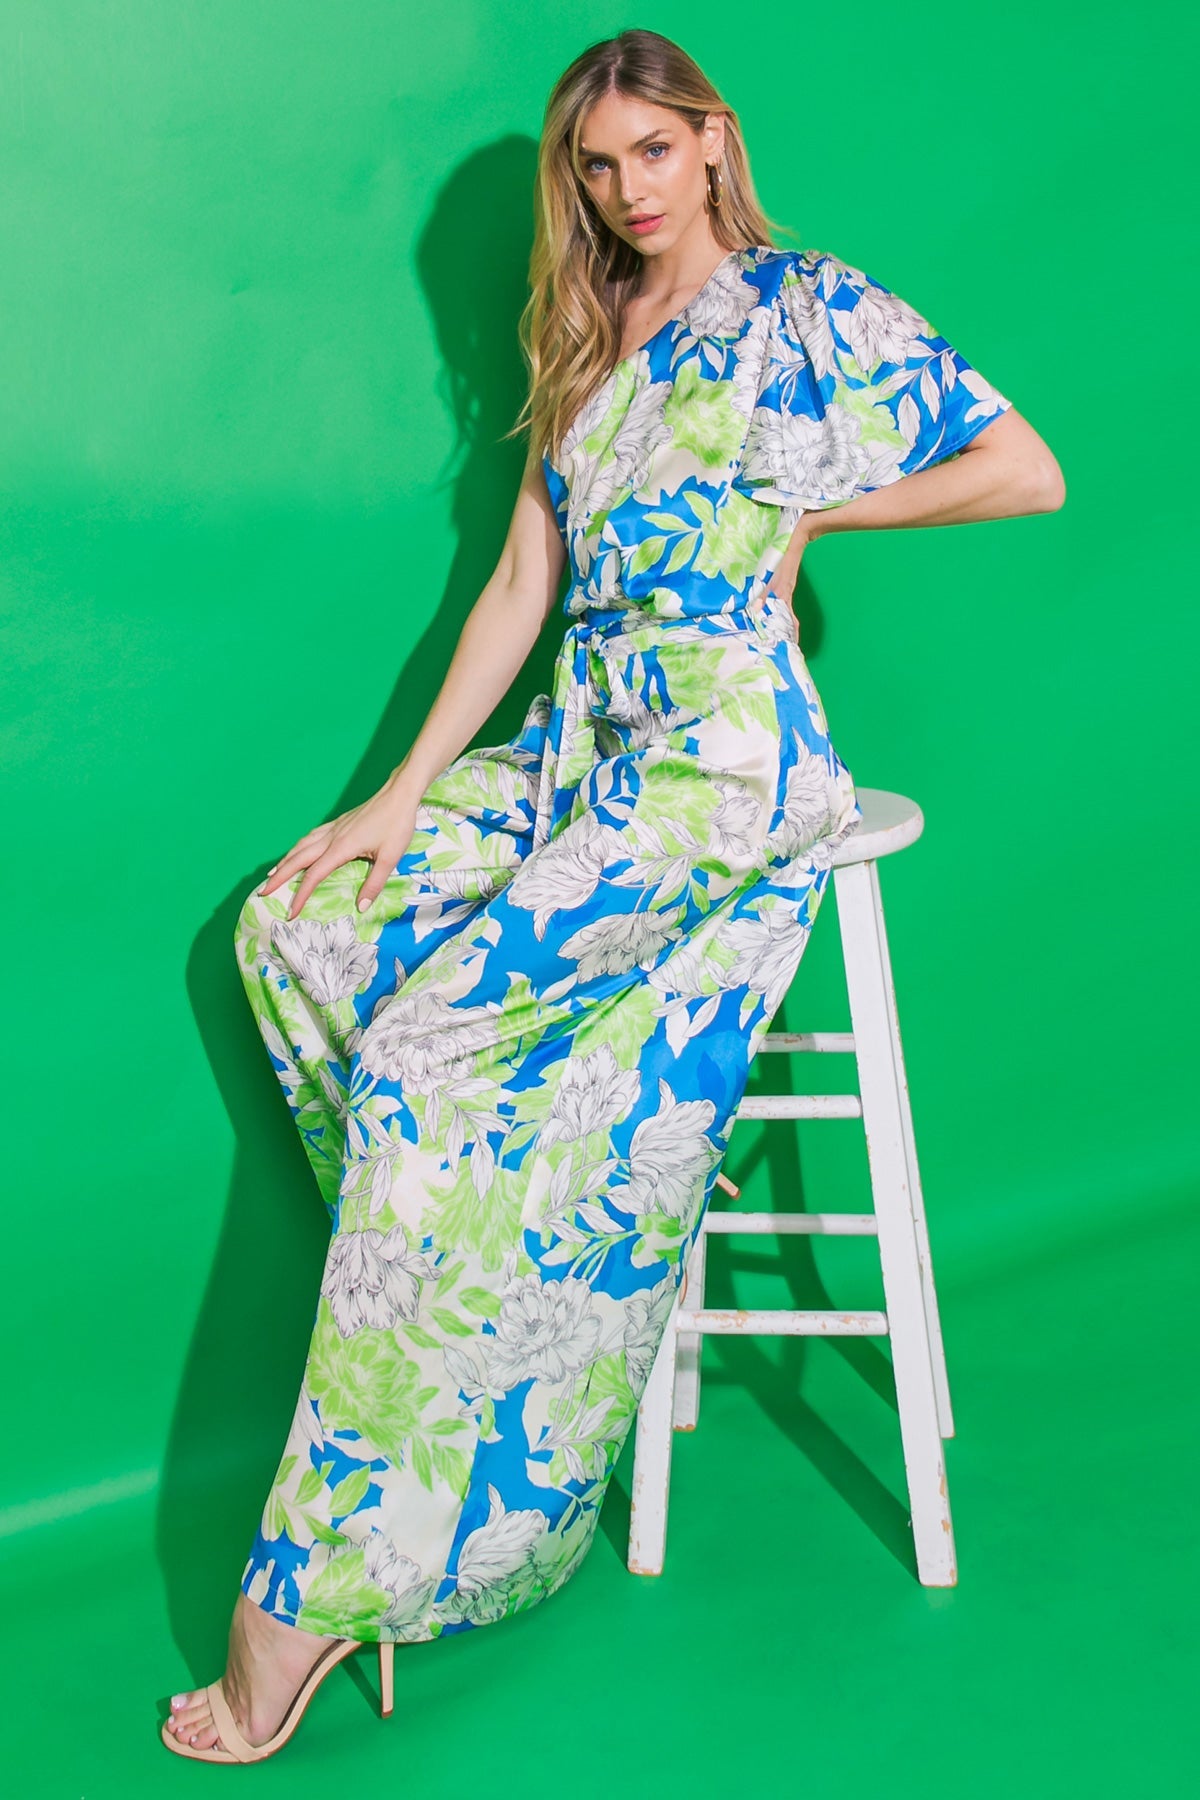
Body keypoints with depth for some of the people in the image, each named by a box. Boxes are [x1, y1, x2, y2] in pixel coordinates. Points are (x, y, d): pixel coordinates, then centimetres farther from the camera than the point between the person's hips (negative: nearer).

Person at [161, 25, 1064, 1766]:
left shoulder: (811, 309, 1)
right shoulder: (586, 349, 19)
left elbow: (1031, 472, -2)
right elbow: (519, 589, 14)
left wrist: (814, 503, -3)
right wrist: (405, 795, 5)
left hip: (724, 761, -8)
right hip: (582, 750, 8)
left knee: (434, 1037, -22)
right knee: (297, 918, -6)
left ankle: (329, 1578, -20)